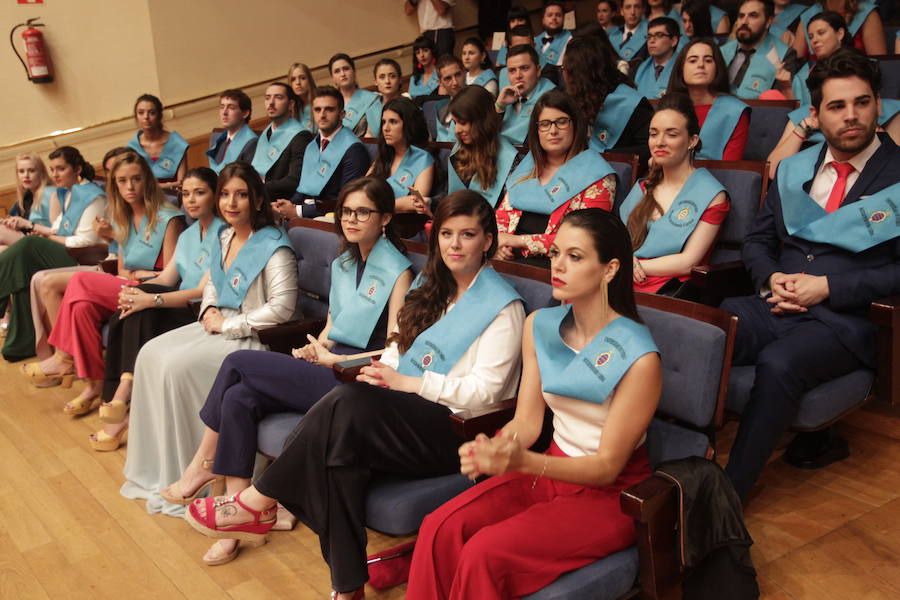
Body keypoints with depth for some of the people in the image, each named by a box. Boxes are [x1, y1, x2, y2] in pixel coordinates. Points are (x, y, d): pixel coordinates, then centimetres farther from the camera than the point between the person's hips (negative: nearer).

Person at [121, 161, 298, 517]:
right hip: (220, 325, 9)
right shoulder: (224, 237, 9)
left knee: (177, 366, -22)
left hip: (252, 337, -9)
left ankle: (184, 479, -8)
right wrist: (209, 310, 1)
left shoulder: (274, 247, -18)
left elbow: (282, 307, -24)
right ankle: (155, 467, 7)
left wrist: (228, 324, -19)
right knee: (151, 354, -3)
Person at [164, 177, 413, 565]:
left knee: (238, 362, -14)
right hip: (327, 372, 7)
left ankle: (203, 464, 5)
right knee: (238, 399, -18)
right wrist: (313, 349, 1)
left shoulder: (397, 271, -7)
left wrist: (333, 359, -11)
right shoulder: (342, 264, 17)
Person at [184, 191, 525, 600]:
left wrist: (406, 382, -14)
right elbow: (401, 348, 18)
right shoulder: (433, 289, 20)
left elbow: (485, 391, -11)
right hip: (409, 414, 6)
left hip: (455, 430, -6)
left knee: (349, 404, -29)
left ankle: (257, 504, -16)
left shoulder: (503, 305, -3)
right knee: (344, 454, -28)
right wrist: (383, 370, -6)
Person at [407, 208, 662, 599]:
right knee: (439, 529, -18)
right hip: (550, 471, 6)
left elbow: (607, 466, -17)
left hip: (610, 493, -5)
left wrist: (522, 462, -32)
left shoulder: (638, 358, -21)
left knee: (486, 552, -24)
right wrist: (490, 451, -23)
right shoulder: (540, 326, -2)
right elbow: (526, 423, 0)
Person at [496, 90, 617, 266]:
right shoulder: (527, 166, 20)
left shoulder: (597, 177, 0)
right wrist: (499, 239, -3)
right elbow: (503, 212, 21)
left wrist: (521, 241, -13)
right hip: (509, 258, 6)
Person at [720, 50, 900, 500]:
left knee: (778, 363, -35)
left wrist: (829, 287, -14)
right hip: (776, 307, 4)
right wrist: (771, 279, -2)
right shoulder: (793, 169, 17)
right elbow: (756, 241, 20)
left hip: (846, 320, -4)